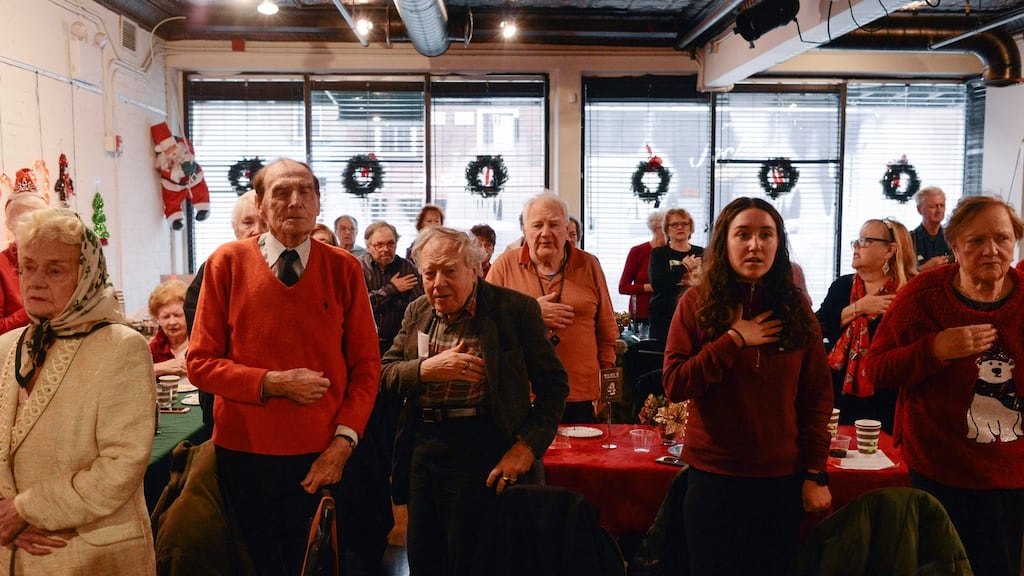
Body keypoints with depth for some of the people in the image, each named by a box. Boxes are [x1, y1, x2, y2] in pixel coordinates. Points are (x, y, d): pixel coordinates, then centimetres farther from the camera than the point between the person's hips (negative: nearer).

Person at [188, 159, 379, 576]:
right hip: (244, 453, 0)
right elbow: (201, 363, -4)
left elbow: (366, 365, -1)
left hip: (321, 460, 0)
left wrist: (343, 441, -10)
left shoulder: (344, 269, -2)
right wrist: (272, 383, -17)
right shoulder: (227, 263, -4)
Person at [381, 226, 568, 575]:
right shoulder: (417, 313, 10)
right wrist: (427, 369, -13)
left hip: (484, 456, -5)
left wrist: (527, 447, -16)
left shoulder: (515, 309, -7)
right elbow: (384, 373, 7)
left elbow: (553, 385, -6)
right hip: (423, 452, 5)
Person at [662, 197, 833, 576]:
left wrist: (816, 472, -3)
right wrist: (733, 339, -17)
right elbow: (674, 385, -11)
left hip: (782, 477, 2)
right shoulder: (698, 303, -4)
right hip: (713, 474, -1)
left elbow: (817, 396, 2)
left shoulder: (796, 308, 1)